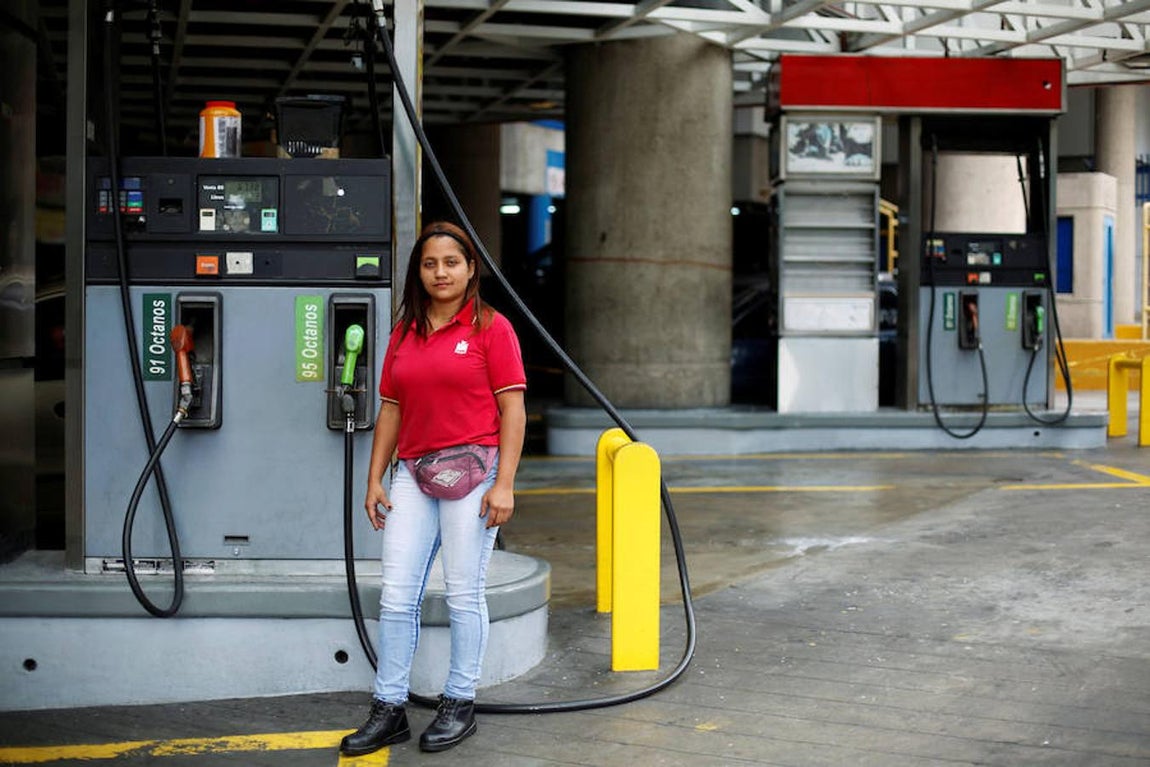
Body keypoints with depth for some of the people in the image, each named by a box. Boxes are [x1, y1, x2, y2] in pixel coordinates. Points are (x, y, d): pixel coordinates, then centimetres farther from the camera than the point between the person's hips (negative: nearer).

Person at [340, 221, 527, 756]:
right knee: (396, 595, 3)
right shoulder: (404, 333, 14)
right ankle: (389, 709, 11)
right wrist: (375, 480, 11)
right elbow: (390, 410, 16)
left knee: (464, 594, 2)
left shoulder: (491, 327, -1)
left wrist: (504, 483, -11)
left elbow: (512, 410, -5)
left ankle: (459, 705, 15)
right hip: (412, 472, 5)